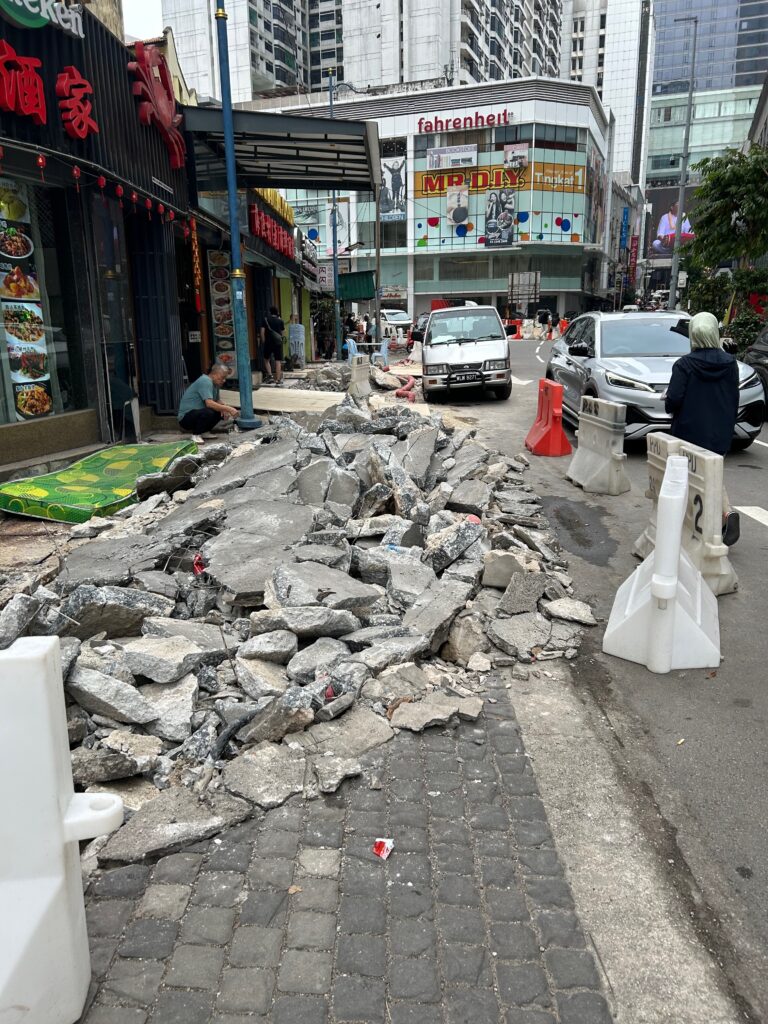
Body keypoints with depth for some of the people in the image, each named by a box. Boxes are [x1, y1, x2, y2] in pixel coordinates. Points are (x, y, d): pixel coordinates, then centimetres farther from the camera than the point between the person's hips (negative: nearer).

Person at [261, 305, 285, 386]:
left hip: (268, 342, 0)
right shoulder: (280, 321, 1)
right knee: (278, 361, 0)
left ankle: (270, 375, 5)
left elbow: (262, 331, -4)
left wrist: (263, 341, 7)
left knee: (266, 359, 19)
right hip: (278, 342, 0)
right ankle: (278, 380, -2)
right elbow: (283, 332, 7)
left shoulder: (266, 319, 1)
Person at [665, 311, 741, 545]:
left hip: (689, 432, -4)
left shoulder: (685, 364, -13)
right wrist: (728, 427, 16)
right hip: (720, 435, 4)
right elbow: (734, 401, 5)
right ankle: (727, 512, -4)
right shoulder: (730, 363, 0)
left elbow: (673, 400, -18)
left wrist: (669, 406, 5)